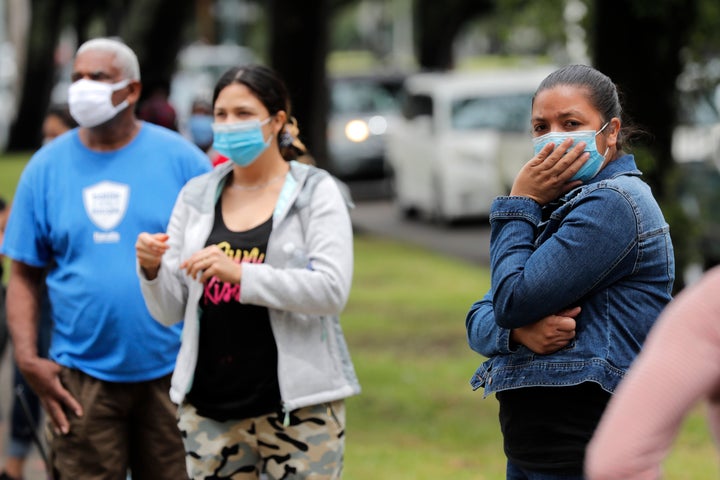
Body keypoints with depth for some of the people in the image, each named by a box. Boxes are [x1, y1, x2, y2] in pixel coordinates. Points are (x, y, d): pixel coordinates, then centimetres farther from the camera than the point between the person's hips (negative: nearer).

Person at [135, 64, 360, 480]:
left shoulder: (315, 192, -1)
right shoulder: (197, 196, 10)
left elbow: (332, 290, -14)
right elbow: (169, 312, 9)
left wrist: (240, 274, -23)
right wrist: (152, 269, -12)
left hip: (296, 404, -4)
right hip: (209, 404, 4)